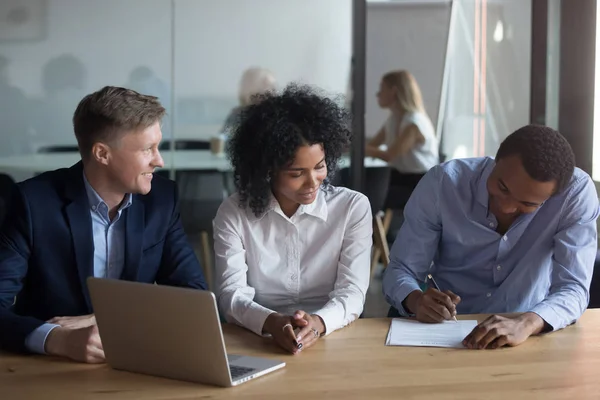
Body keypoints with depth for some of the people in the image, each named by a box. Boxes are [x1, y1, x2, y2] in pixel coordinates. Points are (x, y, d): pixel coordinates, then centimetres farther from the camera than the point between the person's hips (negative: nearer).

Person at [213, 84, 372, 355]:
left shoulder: (353, 207, 1)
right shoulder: (234, 213, 0)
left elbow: (352, 292, -7)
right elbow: (232, 295, -8)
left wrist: (319, 322, -29)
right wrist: (272, 322, -29)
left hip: (332, 342, 0)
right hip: (255, 343, 0)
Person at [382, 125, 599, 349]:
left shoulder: (576, 192, -15)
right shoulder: (442, 183, -13)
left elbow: (574, 288, -19)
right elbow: (401, 270, -8)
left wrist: (527, 324, -38)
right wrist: (415, 300, -29)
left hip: (525, 340, -1)